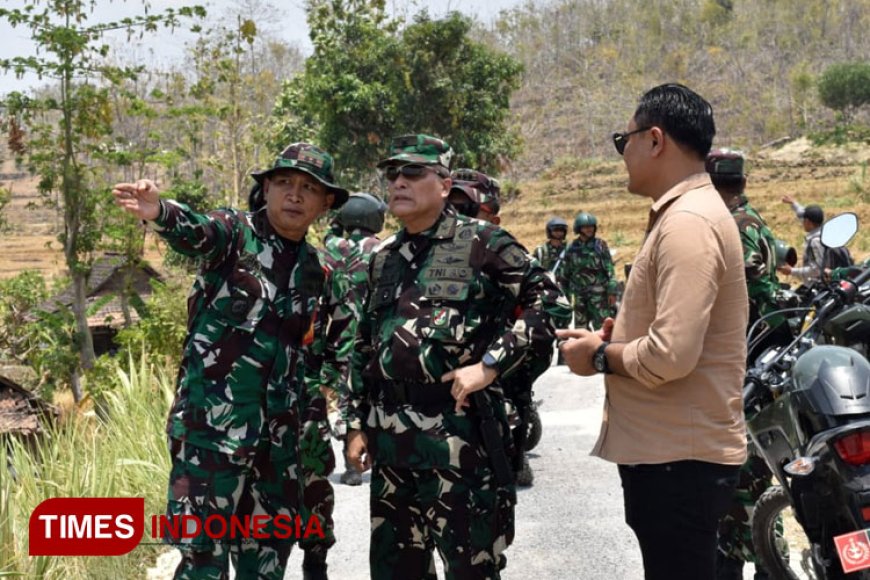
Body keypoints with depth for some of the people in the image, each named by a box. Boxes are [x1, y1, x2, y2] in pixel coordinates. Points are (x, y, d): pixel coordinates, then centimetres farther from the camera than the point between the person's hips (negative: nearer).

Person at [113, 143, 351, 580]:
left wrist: (313, 427, 16)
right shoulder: (235, 233, -4)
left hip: (280, 435, 6)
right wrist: (160, 213, -50)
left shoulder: (317, 273, 11)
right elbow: (195, 232, -27)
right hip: (213, 425, -6)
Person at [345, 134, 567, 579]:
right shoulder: (383, 257, 14)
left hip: (457, 428, -6)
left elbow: (547, 303, -10)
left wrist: (490, 365, -16)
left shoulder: (482, 243, -5)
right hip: (389, 432, 7)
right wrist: (357, 423, 15)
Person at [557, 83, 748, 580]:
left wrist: (600, 356, -12)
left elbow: (670, 356, -28)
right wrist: (611, 338, 5)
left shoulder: (688, 223, -20)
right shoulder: (687, 213, 15)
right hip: (672, 449, 10)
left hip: (681, 459, -10)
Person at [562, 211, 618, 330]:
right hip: (579, 294, 4)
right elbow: (566, 273, 13)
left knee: (602, 325, -8)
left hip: (599, 293, -4)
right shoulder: (572, 248, 7)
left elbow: (610, 269, -5)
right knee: (580, 328, 9)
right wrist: (566, 294, 13)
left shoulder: (600, 245, -2)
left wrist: (612, 291, -11)